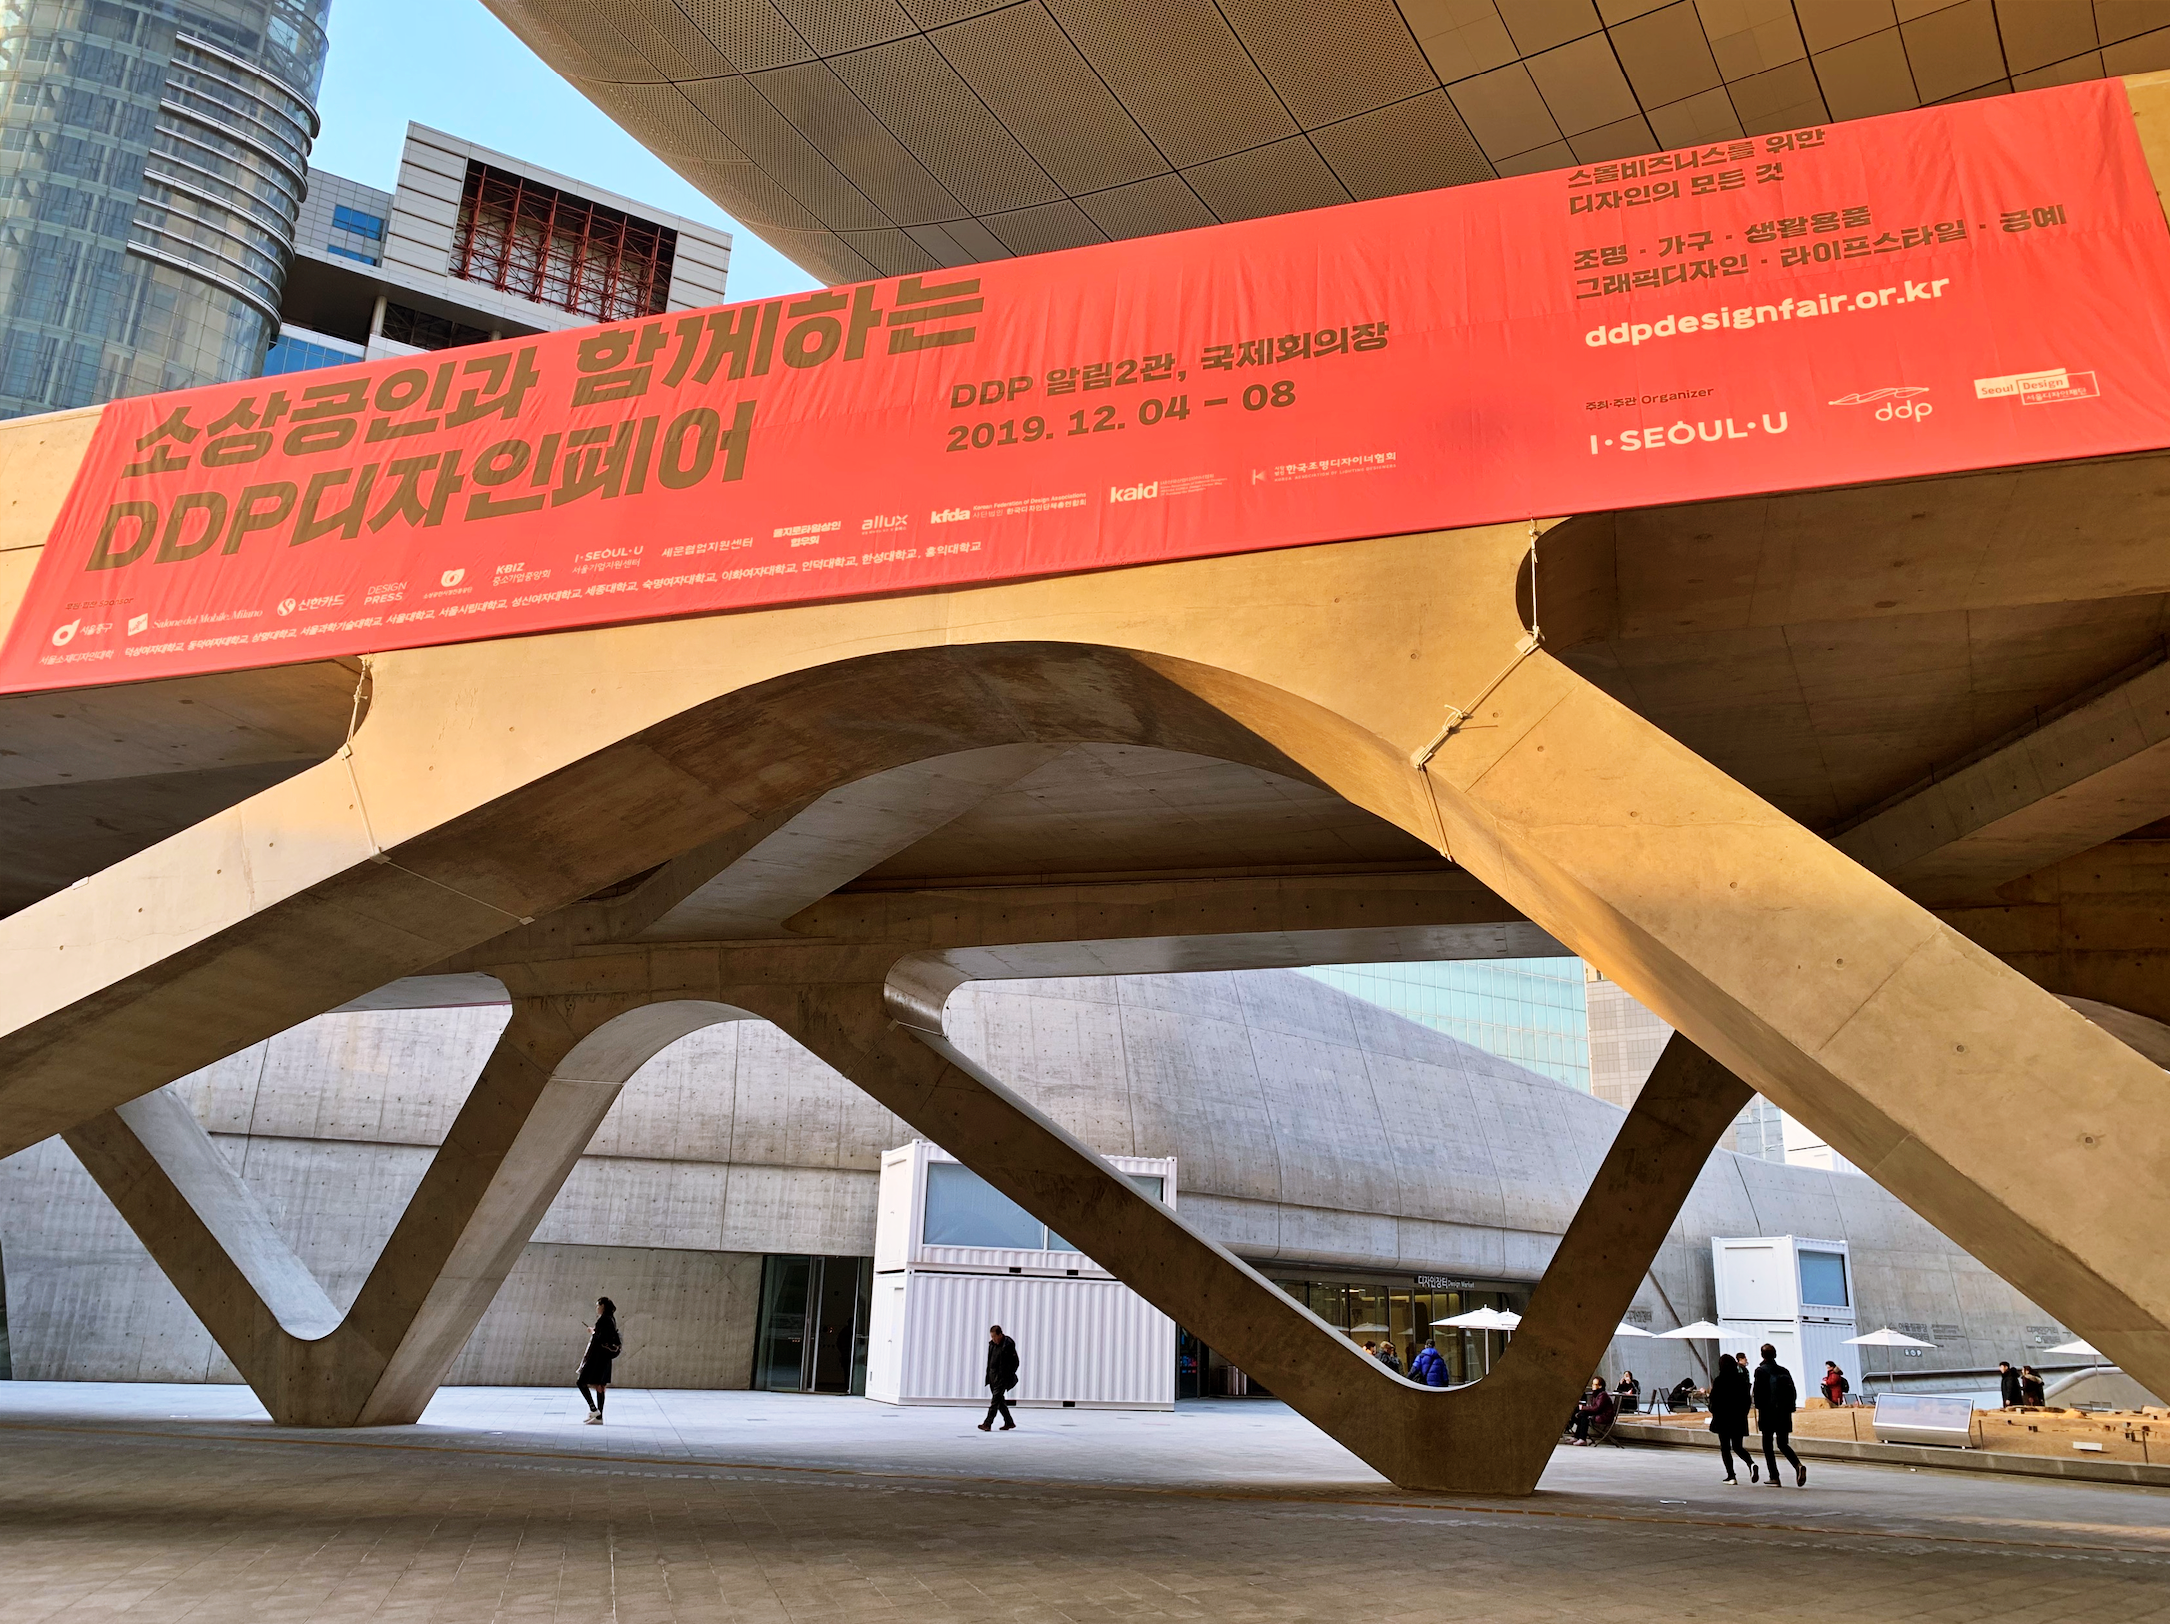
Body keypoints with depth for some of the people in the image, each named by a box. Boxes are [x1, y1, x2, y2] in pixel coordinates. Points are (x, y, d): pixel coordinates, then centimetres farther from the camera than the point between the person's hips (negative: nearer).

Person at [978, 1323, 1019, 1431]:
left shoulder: (1008, 1344, -12)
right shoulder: (992, 1344, 9)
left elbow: (1015, 1362, -8)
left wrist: (1009, 1376, -8)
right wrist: (988, 1375, 13)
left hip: (1003, 1377, -8)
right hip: (993, 1376, 8)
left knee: (996, 1400, -12)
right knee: (1000, 1400, 12)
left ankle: (988, 1424, -15)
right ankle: (1009, 1422, 22)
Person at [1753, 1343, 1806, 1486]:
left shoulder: (1761, 1371, -7)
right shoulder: (1784, 1371, 8)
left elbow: (1758, 1393, -11)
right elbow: (1793, 1392, 8)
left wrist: (1759, 1410, -1)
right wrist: (1790, 1409, 13)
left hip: (1768, 1414, -5)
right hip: (1784, 1415, 5)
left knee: (1768, 1446, 6)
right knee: (1783, 1445, 12)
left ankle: (1774, 1477, 1)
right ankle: (1798, 1466, -13)